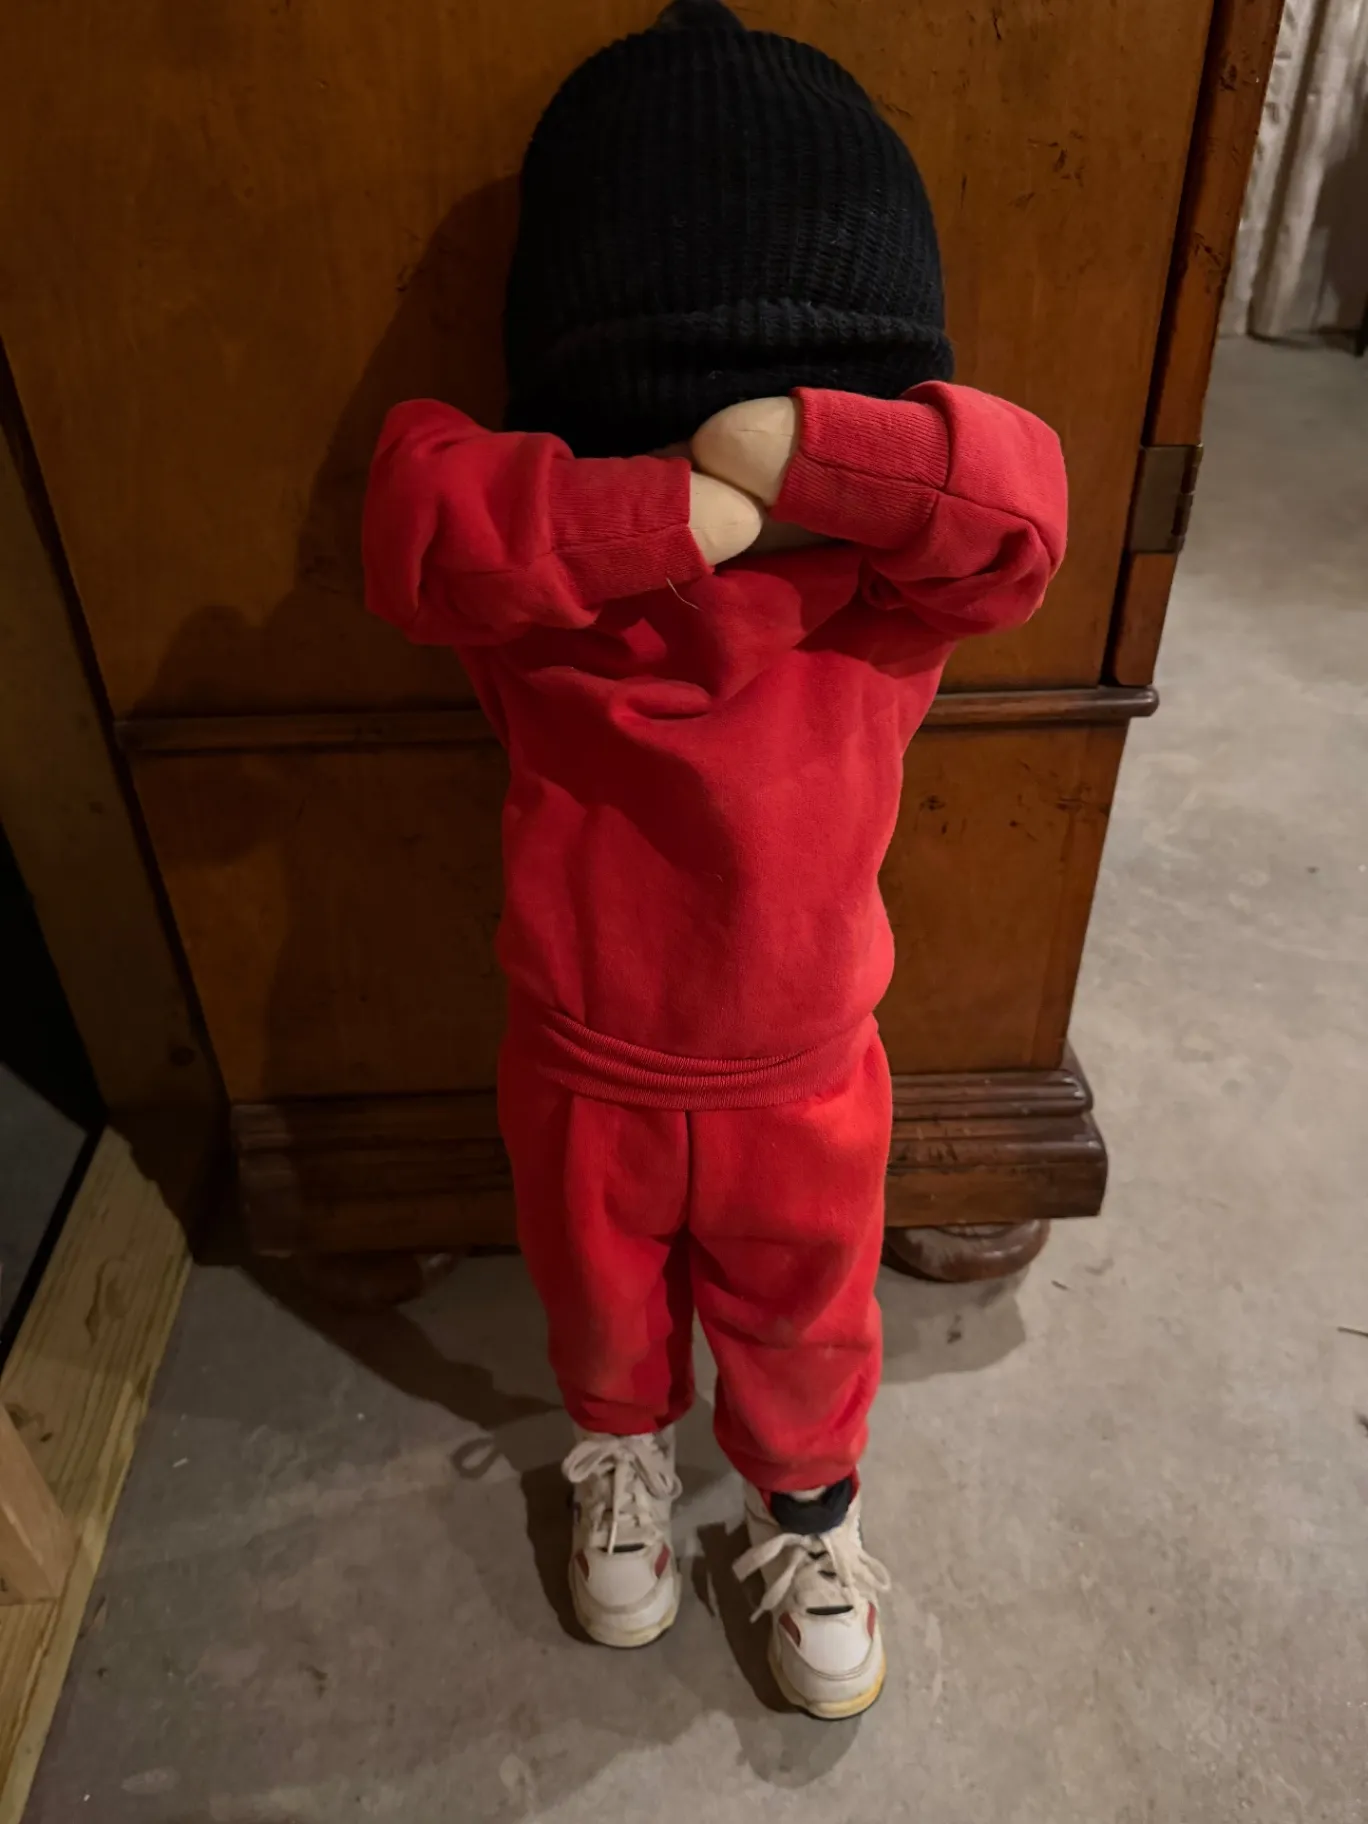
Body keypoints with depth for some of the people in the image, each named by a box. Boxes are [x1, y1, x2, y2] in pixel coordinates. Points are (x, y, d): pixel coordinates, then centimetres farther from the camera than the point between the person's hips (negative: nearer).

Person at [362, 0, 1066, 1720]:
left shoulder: (894, 574, -16)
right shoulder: (530, 570, -18)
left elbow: (1015, 503, -33)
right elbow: (419, 524, -36)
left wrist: (795, 451, -42)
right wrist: (677, 510, -42)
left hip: (804, 1071, 0)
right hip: (583, 1060, 1)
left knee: (802, 1316, 24)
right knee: (599, 1296, 27)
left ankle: (804, 1496, 57)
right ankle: (622, 1448, 61)